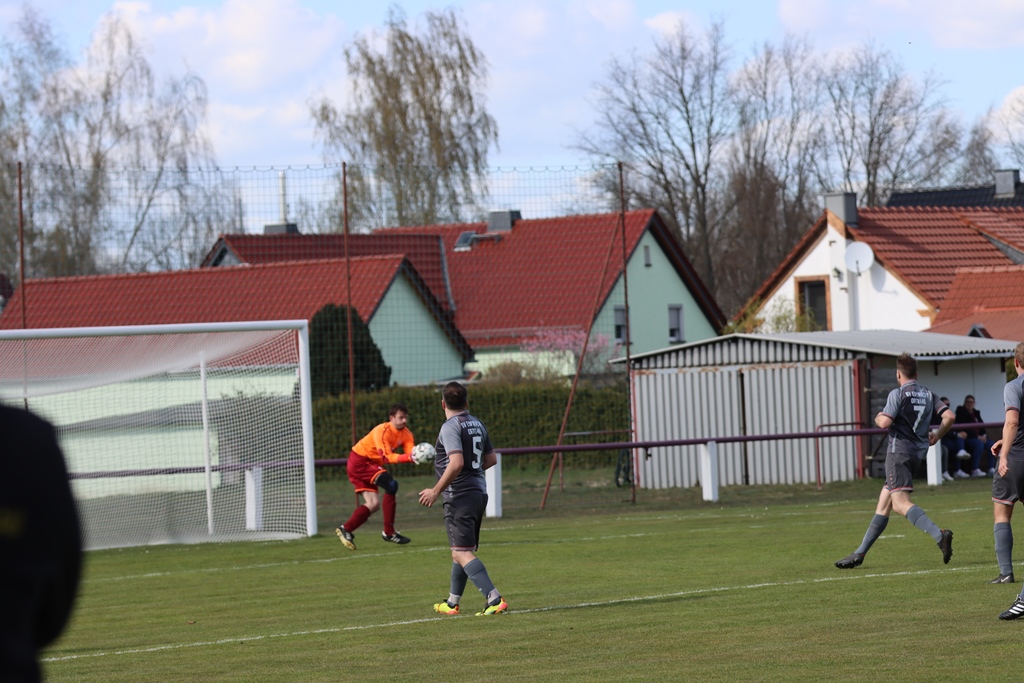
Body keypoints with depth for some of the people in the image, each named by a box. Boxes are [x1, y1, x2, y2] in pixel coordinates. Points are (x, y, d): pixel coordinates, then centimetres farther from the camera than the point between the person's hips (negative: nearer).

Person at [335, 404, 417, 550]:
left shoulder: (406, 435, -3)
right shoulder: (382, 431, -25)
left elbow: (411, 453, -18)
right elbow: (387, 457, -34)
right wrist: (409, 457, -46)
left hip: (371, 464, 9)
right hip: (359, 461, -9)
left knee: (373, 504, 4)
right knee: (391, 485, -23)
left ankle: (345, 530, 13)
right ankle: (389, 532, -20)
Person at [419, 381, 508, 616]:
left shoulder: (450, 427, -15)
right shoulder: (477, 424, 12)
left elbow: (456, 463, -26)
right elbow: (491, 459, 21)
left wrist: (436, 491, -18)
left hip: (460, 497, -9)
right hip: (479, 492, 9)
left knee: (462, 553, -12)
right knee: (461, 551, 20)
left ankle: (495, 599, -23)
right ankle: (452, 603, 30)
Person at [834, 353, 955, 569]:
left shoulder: (898, 394, -9)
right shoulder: (928, 395, 10)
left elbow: (885, 422, -18)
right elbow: (949, 416, 2)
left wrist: (878, 418, 6)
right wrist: (936, 436, 17)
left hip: (899, 450, -8)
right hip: (918, 452, 8)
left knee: (901, 503, -17)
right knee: (884, 502, 14)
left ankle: (939, 535, -37)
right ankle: (860, 553, 19)